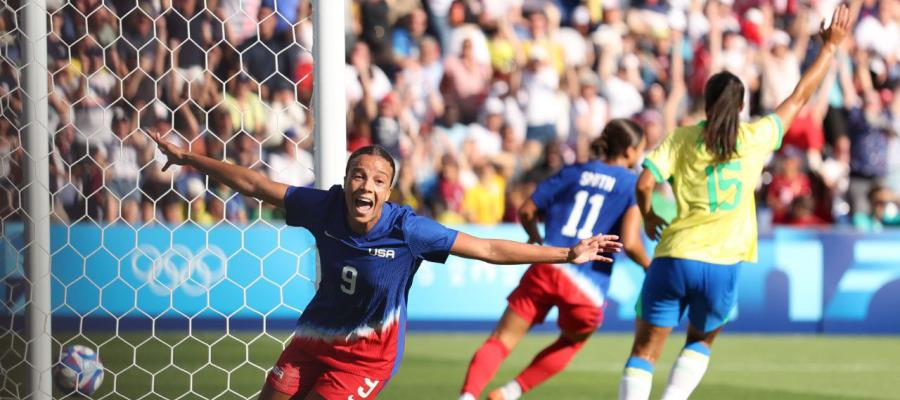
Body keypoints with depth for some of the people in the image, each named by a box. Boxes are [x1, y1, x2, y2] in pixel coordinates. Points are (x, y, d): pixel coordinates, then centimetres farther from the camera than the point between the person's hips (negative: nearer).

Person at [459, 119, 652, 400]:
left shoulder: (574, 172, 16)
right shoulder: (632, 184, 5)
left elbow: (526, 211, 16)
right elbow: (629, 243, -8)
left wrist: (537, 240, 36)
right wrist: (651, 268, 11)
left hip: (547, 268, 2)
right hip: (587, 287, -2)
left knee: (501, 340, 1)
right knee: (572, 342, 26)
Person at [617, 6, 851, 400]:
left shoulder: (682, 138, 2)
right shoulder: (755, 139, 4)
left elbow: (644, 183, -7)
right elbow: (799, 97, 15)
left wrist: (648, 217, 14)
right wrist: (831, 46, 25)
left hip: (673, 260, -1)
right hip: (721, 266, 1)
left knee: (644, 352, 4)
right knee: (701, 342, 25)